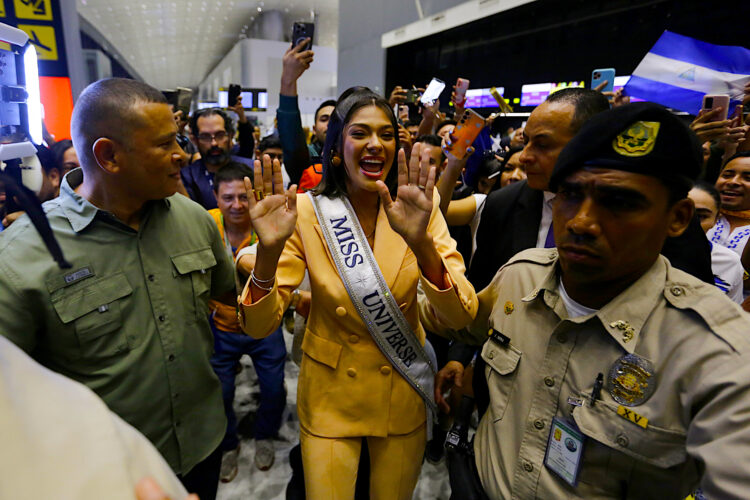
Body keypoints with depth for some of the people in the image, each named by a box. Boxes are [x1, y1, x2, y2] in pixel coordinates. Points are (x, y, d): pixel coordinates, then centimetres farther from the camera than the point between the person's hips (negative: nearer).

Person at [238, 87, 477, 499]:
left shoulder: (420, 210, -12)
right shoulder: (307, 212, -15)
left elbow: (460, 316, -21)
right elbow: (259, 325, -17)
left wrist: (420, 241, -38)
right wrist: (268, 251, -36)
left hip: (403, 397, 2)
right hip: (330, 396, -1)